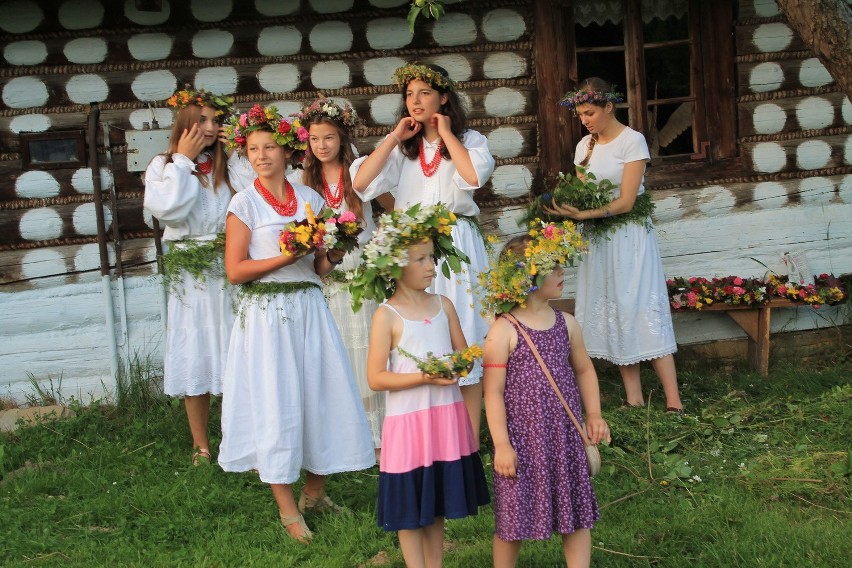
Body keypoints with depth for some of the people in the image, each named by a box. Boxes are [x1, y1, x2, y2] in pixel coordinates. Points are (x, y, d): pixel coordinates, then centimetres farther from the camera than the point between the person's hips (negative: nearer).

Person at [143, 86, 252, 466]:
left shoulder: (230, 164, 8)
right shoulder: (164, 166, 5)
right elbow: (168, 210, -13)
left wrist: (239, 153, -5)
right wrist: (183, 160, -7)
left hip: (232, 271, 1)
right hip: (189, 274, -1)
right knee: (195, 355, 5)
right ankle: (201, 446, 16)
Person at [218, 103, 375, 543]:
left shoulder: (310, 198, 8)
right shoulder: (245, 203, -3)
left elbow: (320, 267, 11)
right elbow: (235, 271, -9)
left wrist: (332, 254, -11)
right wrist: (288, 256, -17)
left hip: (309, 309, 4)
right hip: (266, 313, -4)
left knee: (323, 395, 7)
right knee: (275, 404, 1)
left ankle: (315, 492, 25)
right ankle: (288, 509, 12)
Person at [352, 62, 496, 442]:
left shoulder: (469, 140, 5)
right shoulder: (402, 148, 14)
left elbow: (475, 175, -18)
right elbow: (361, 182, -1)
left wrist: (446, 133, -7)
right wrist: (394, 137, 0)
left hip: (457, 245, -3)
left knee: (463, 338, -1)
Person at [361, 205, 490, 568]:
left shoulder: (443, 305, 3)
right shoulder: (387, 316, -11)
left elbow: (465, 354, 10)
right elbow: (376, 378, -14)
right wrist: (424, 378, -23)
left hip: (447, 415, 5)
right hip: (408, 419, -5)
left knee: (439, 502, 17)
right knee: (410, 509, 6)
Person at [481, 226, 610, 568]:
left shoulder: (566, 324, 3)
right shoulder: (504, 331, -14)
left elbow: (583, 370, 17)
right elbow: (493, 391, -13)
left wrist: (593, 414, 7)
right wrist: (502, 445, -14)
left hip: (565, 436, 5)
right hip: (522, 439, -5)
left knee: (577, 513, 12)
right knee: (514, 517, 8)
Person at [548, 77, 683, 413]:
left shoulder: (632, 141, -9)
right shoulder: (585, 145, 11)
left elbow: (625, 202, -16)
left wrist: (582, 215, -26)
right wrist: (566, 204, -13)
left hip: (629, 238, -6)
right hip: (598, 240, 6)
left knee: (643, 313, -9)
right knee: (613, 317, 3)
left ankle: (673, 402, -6)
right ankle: (635, 402, 7)